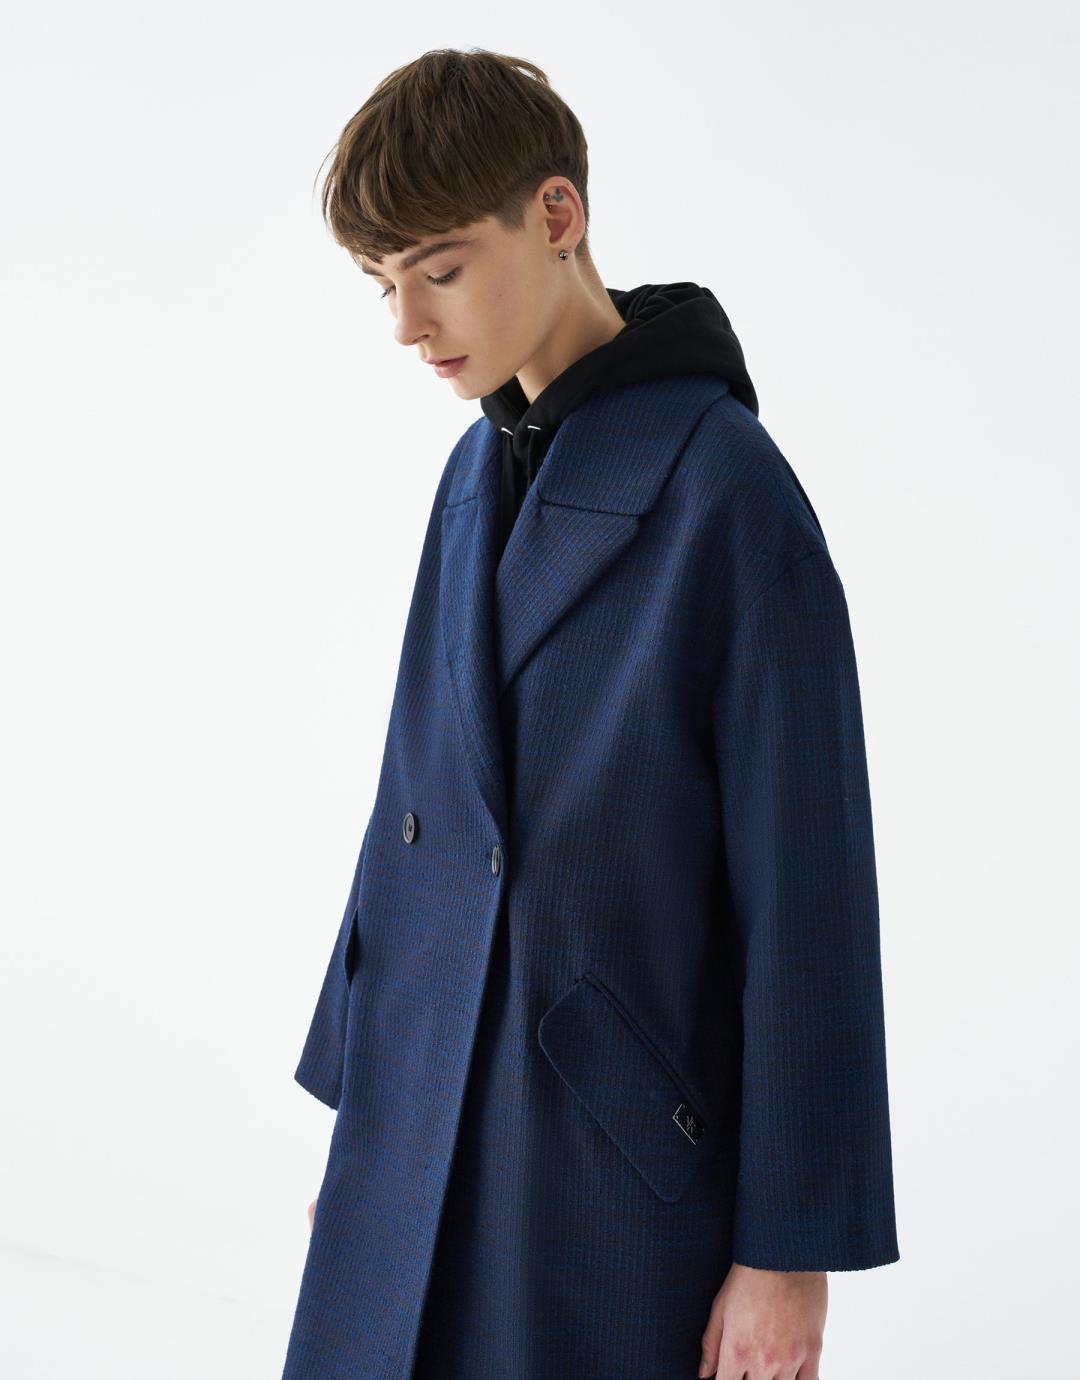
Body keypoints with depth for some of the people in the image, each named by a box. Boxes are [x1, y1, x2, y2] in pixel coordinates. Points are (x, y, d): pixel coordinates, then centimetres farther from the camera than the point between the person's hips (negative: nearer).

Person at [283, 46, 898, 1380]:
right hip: (414, 1118, 6)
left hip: (620, 1160, -6)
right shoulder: (477, 470, 7)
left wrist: (789, 1248, -11)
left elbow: (808, 892, -14)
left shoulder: (723, 488, -14)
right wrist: (351, 1085, 17)